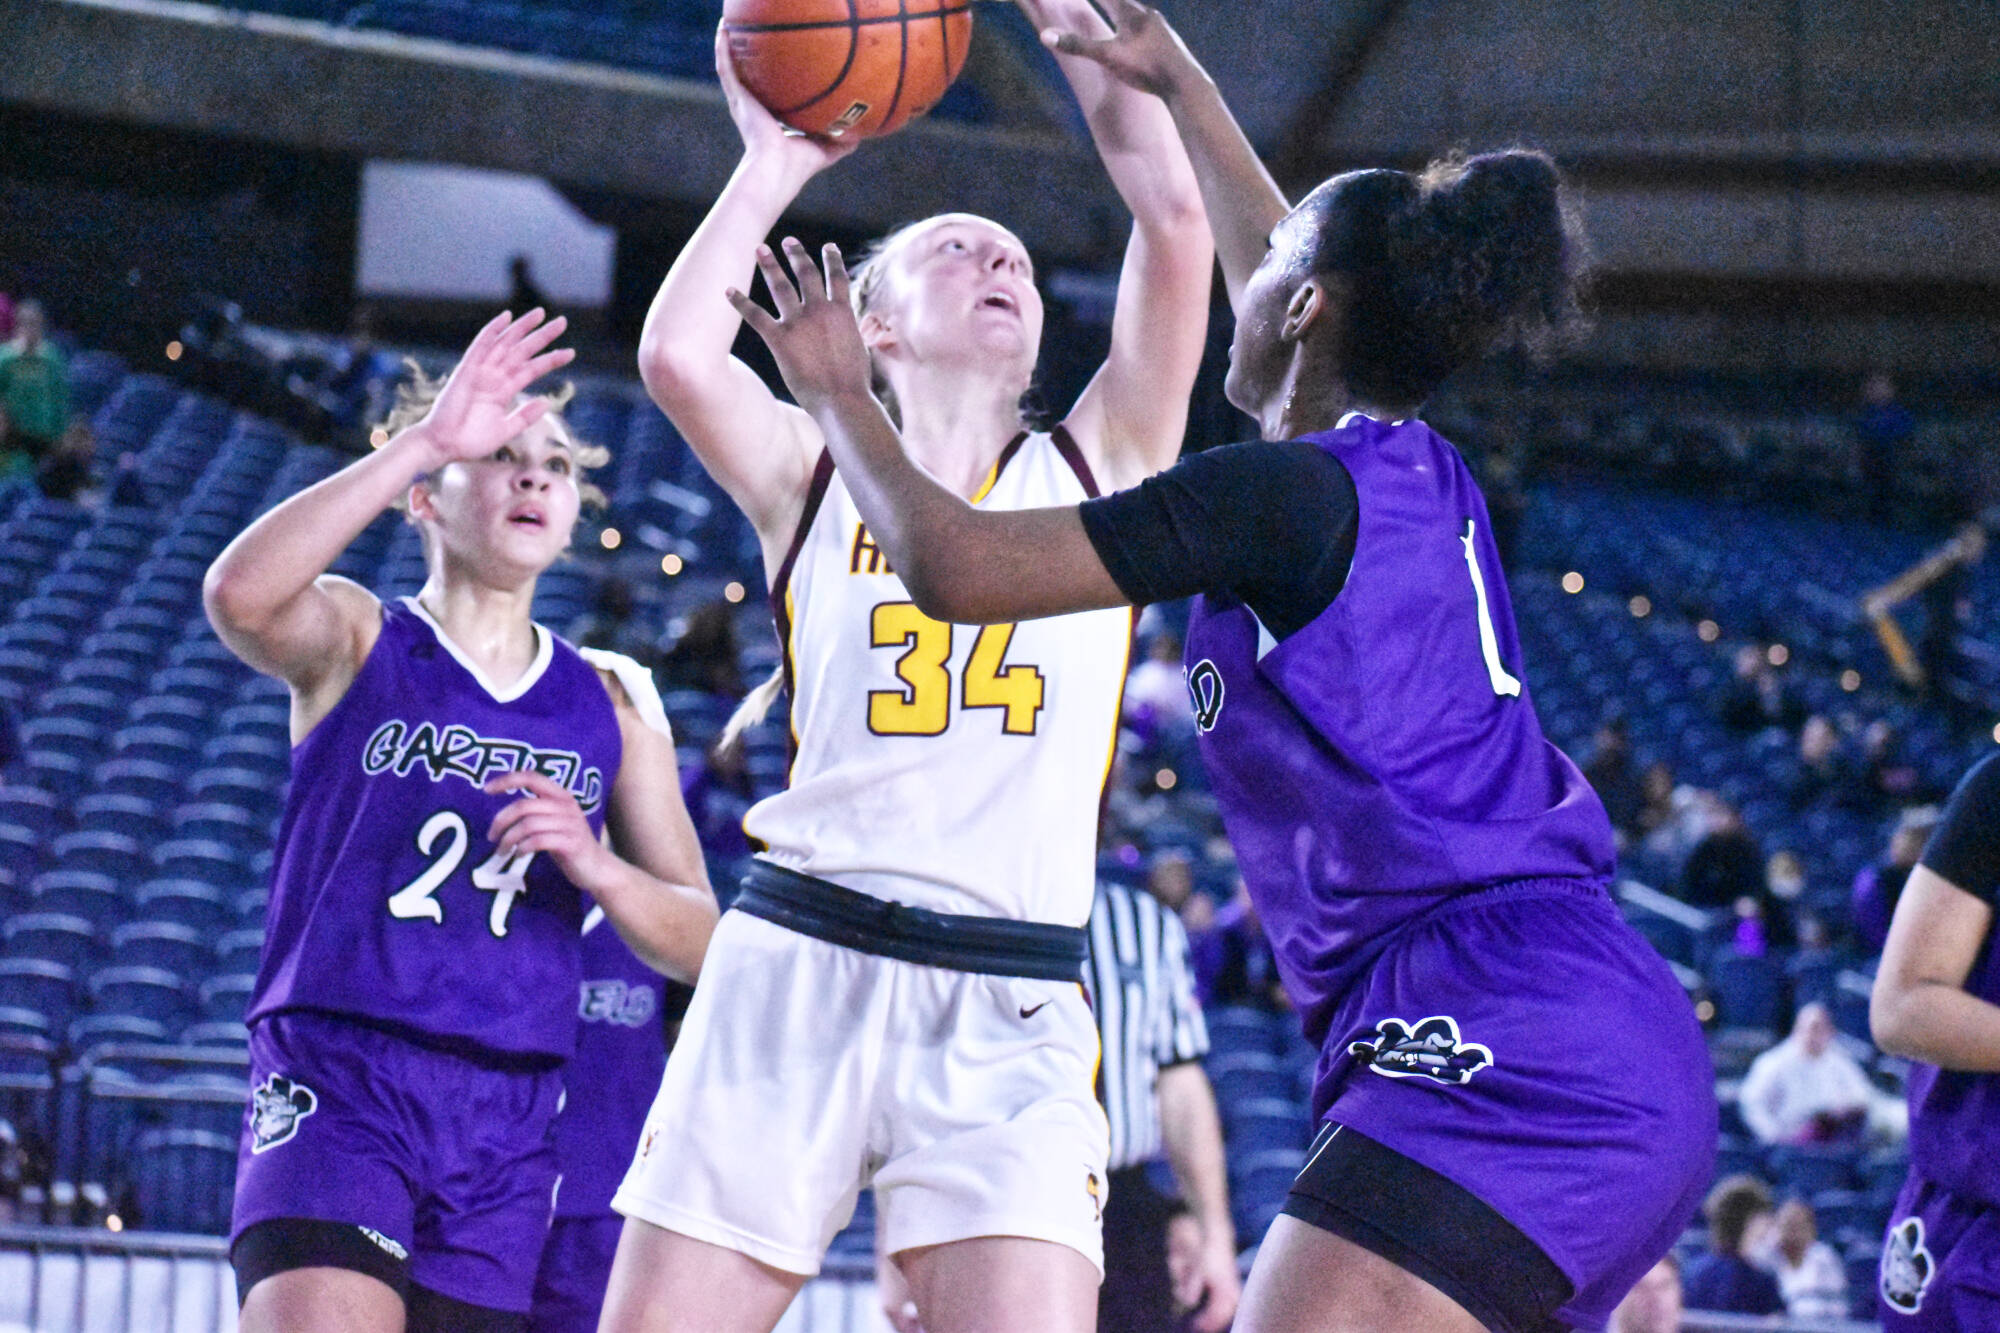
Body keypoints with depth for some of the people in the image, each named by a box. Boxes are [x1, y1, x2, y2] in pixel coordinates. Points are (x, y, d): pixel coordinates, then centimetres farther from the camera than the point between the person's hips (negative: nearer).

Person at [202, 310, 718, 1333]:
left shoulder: (611, 702, 17)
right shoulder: (354, 642, 7)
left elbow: (700, 943, 14)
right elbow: (240, 593, -19)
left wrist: (599, 870, -8)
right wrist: (427, 437, -21)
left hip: (506, 1120, 5)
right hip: (334, 1084, -4)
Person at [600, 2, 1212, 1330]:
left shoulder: (1097, 469, 15)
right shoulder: (812, 474, 12)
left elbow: (1175, 217, 4)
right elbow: (676, 355, -9)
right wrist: (776, 164, 4)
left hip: (1012, 1009, 0)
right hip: (797, 961, 0)